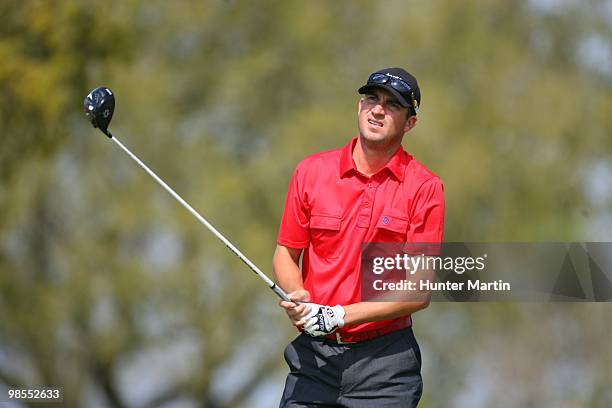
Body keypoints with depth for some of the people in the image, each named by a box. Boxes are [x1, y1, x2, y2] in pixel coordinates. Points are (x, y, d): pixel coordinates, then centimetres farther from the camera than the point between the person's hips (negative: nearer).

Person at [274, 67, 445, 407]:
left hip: (384, 360, -2)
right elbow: (286, 253, 12)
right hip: (313, 355, 2)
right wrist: (298, 298, -10)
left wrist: (339, 315, -16)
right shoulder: (311, 171, 5)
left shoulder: (425, 188, -4)